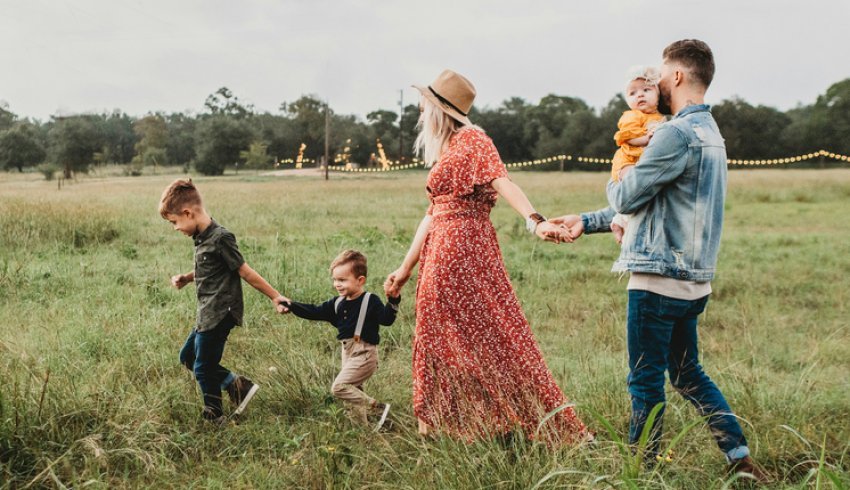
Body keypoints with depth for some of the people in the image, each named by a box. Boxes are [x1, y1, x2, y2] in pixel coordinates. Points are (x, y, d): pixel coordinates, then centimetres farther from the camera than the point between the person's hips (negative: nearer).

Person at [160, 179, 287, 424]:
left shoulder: (220, 238, -20)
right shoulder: (202, 237, 8)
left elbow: (245, 272, -16)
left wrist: (275, 296, -12)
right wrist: (186, 278, 6)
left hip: (220, 315, -10)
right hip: (207, 314, 10)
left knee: (203, 368, 2)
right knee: (187, 357, 19)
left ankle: (214, 418, 21)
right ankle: (238, 385, 17)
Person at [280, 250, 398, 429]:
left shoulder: (370, 301, -11)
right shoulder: (337, 303, 9)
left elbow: (386, 319, -20)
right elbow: (315, 312, 10)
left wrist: (393, 301, -37)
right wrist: (292, 306, 2)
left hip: (364, 354, -8)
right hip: (348, 353, 8)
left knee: (339, 387, -17)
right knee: (352, 391, 12)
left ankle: (378, 408, -12)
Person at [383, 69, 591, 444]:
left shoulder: (472, 140, -6)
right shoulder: (444, 152, 20)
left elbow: (502, 181, -23)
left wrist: (534, 221, -40)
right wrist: (406, 268, 23)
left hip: (464, 250, -9)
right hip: (440, 255, 9)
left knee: (491, 336, -7)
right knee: (439, 340, 11)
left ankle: (553, 429, 1)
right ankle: (437, 427, 20)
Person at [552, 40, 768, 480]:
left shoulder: (677, 134, -17)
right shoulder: (709, 133, 16)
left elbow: (626, 198, -13)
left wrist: (614, 182, 11)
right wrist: (586, 222, 19)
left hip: (659, 279, -9)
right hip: (691, 280, 9)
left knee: (646, 381, 3)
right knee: (688, 375, 18)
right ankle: (741, 459, 20)